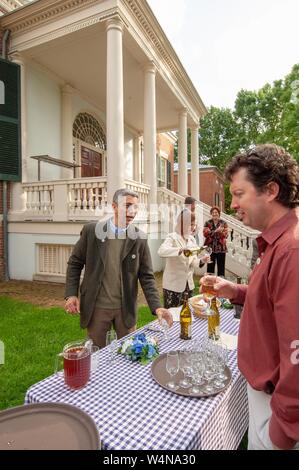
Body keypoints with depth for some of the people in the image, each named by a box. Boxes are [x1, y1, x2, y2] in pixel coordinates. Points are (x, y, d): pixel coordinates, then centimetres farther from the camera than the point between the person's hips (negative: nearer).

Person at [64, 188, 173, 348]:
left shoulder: (140, 238, -6)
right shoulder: (91, 231, -7)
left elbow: (146, 276, -5)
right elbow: (75, 263, 1)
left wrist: (157, 307, -16)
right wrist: (71, 294, -8)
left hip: (126, 308, 1)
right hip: (97, 307, 0)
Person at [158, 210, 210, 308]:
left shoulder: (192, 239, 6)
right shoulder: (172, 237, -12)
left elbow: (193, 262, 7)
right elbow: (161, 251, -31)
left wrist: (201, 261, -14)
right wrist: (180, 250, -44)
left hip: (188, 284, 6)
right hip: (173, 285, -6)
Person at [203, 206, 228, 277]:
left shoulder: (223, 223, 5)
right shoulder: (207, 223, 5)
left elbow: (226, 235, -5)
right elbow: (205, 234, -9)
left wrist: (220, 231, -25)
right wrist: (215, 231, -20)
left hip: (221, 248, 0)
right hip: (210, 247, 0)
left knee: (221, 267, 4)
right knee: (210, 267, 5)